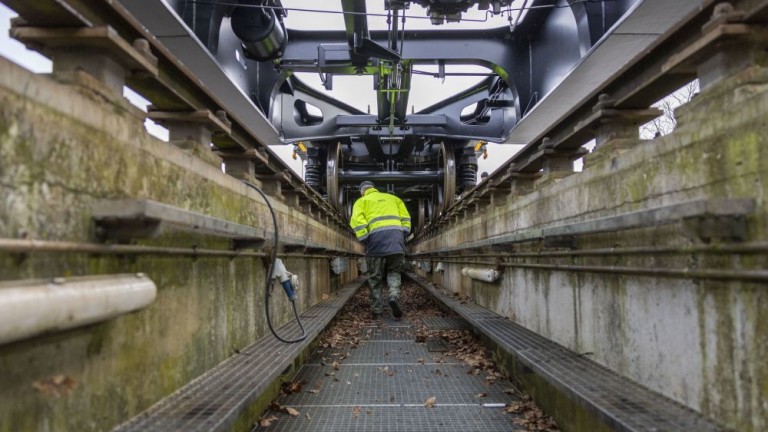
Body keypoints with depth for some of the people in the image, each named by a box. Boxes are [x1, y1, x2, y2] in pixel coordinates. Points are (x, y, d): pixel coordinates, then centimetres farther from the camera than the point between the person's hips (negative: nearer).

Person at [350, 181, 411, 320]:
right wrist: (402, 236, 13)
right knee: (394, 272, 16)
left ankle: (376, 311, 12)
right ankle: (394, 297, -9)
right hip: (396, 235, 2)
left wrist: (365, 241, 0)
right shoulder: (392, 198, 28)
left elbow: (357, 221, -1)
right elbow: (405, 218, 15)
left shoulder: (361, 201, 18)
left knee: (375, 277, 9)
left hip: (376, 237, -2)